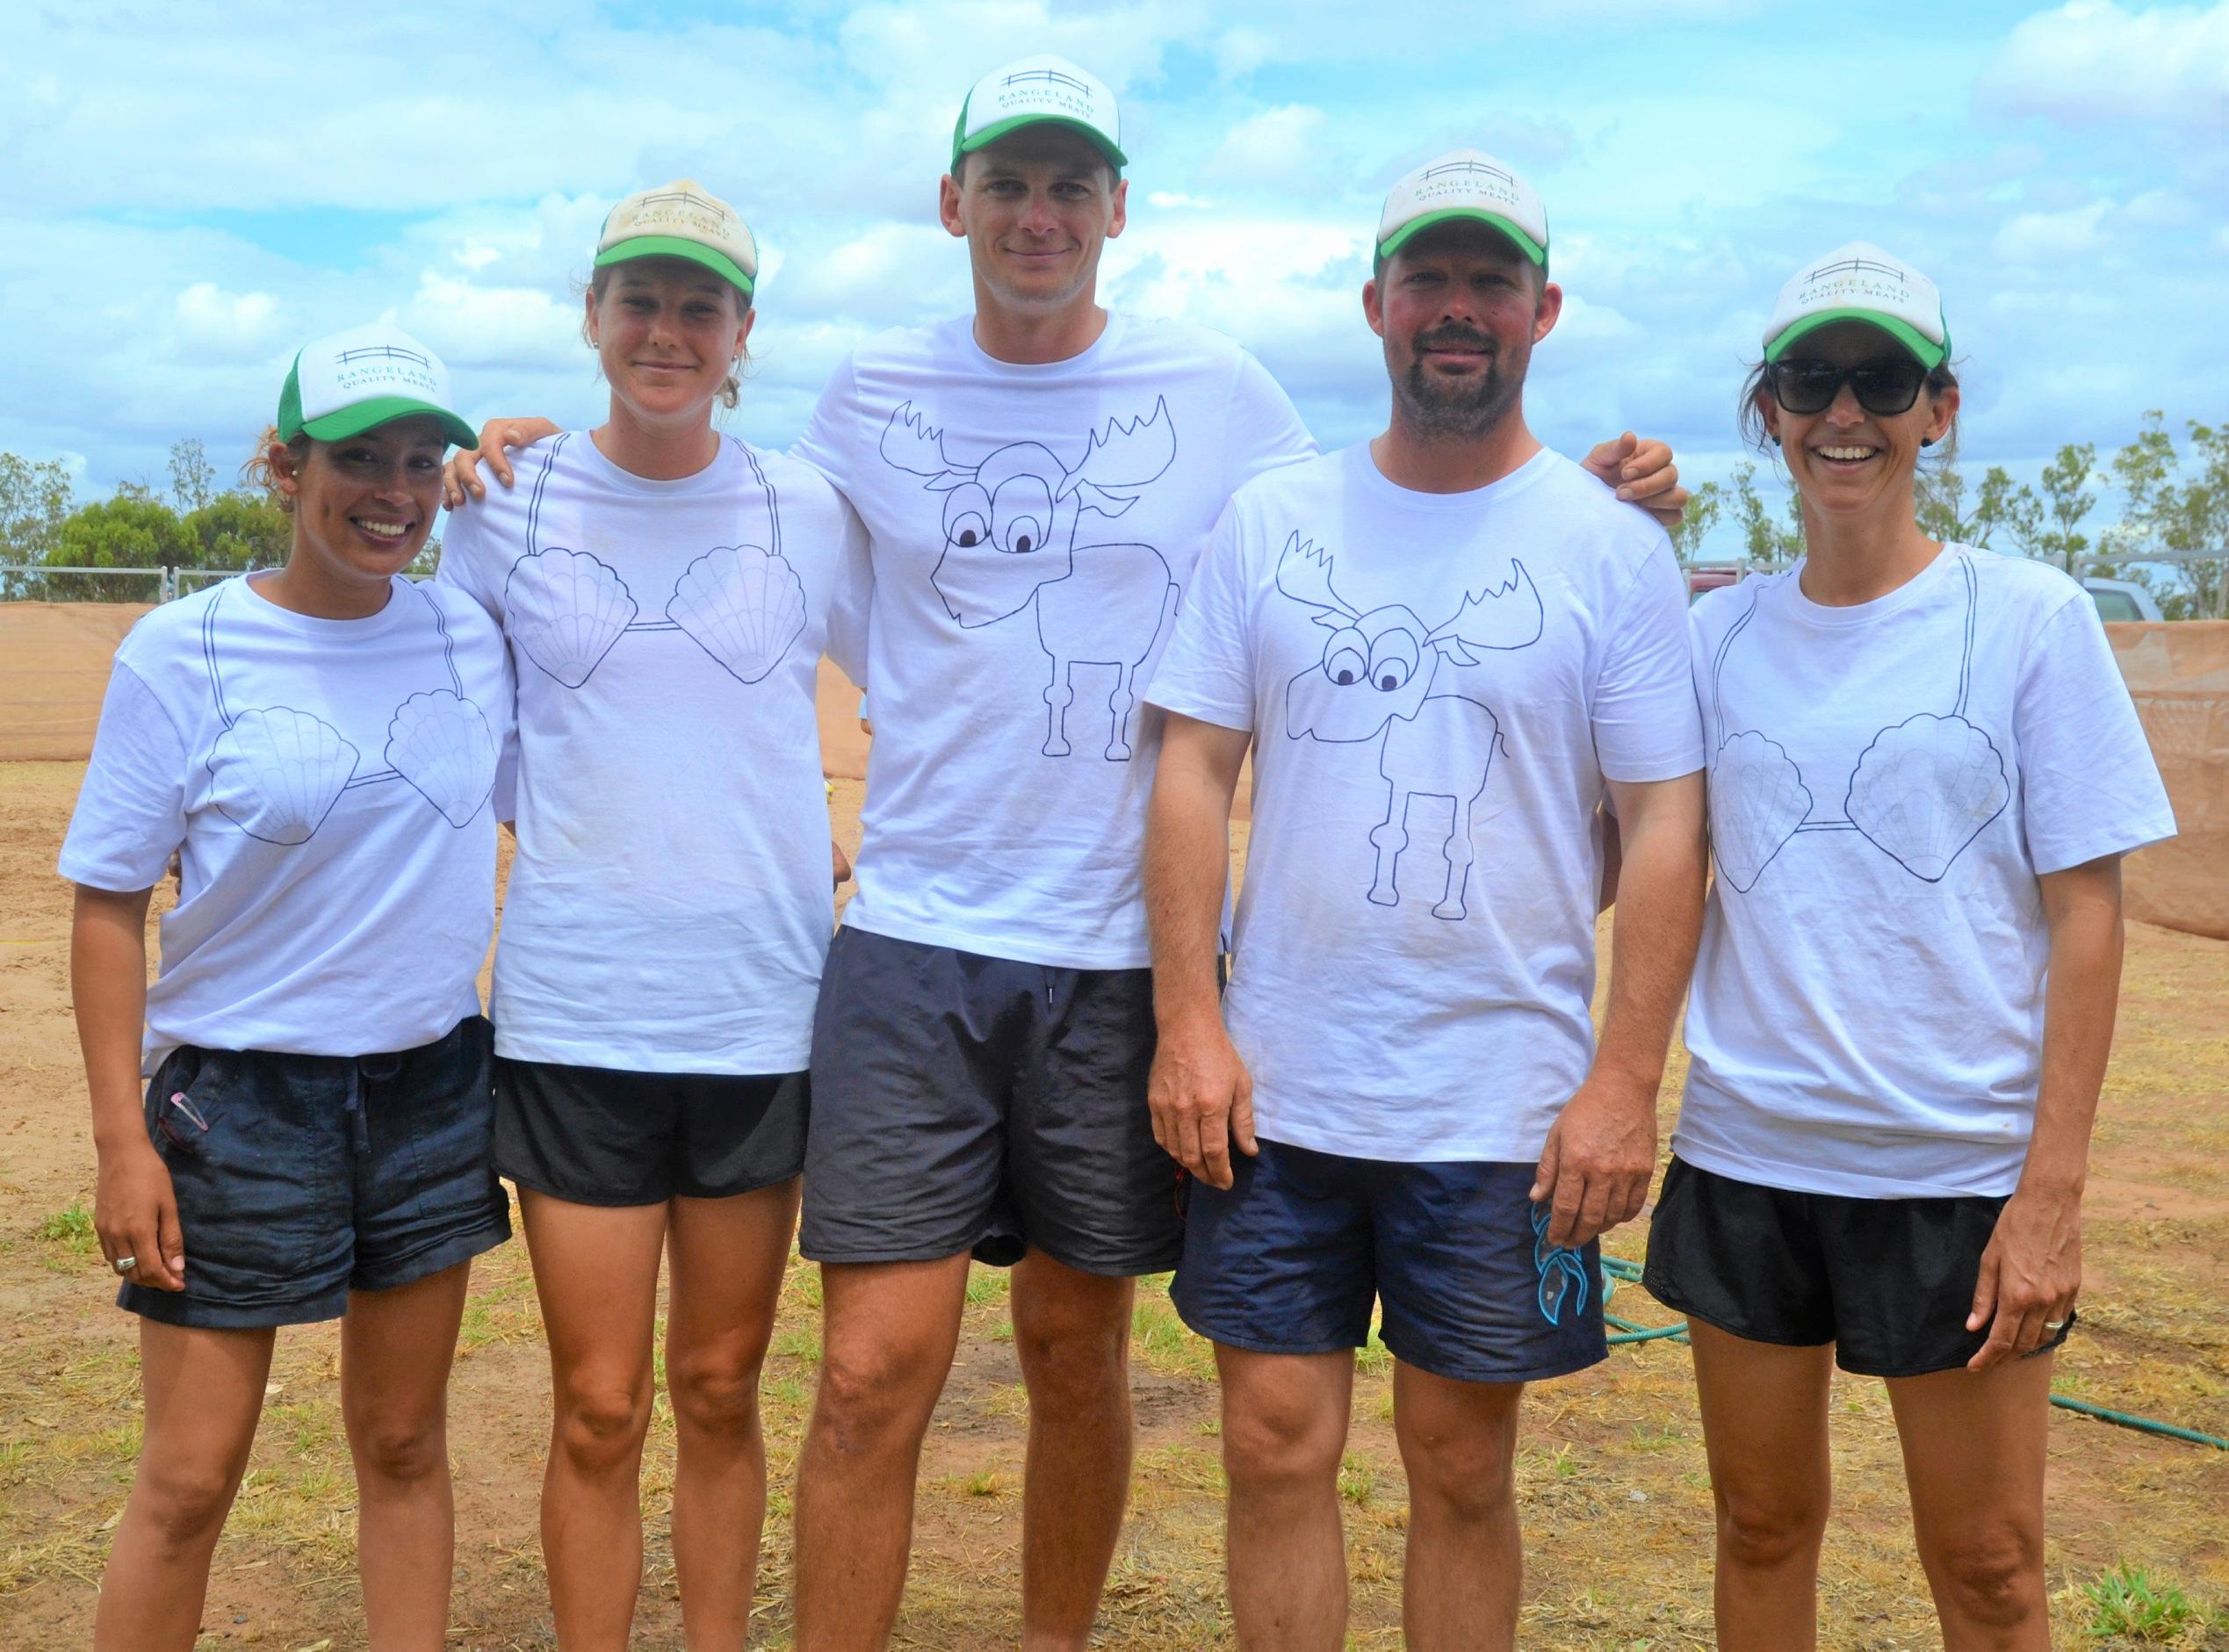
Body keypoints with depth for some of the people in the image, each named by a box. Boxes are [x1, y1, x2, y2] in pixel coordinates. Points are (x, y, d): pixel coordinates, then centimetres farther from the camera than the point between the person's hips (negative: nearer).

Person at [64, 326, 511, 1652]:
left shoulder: (475, 635, 1)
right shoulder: (185, 651, -10)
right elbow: (110, 904, -6)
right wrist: (123, 1137, -11)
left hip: (433, 1083, 4)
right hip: (241, 1093, -3)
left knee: (405, 1443, 14)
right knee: (191, 1480, 2)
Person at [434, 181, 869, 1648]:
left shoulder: (808, 513, 3)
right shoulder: (506, 503, 3)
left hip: (765, 1011, 1)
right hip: (574, 1014, 0)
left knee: (721, 1390, 12)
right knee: (600, 1411, 3)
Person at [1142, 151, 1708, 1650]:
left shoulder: (1614, 547, -1)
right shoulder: (1270, 521, 5)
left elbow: (1665, 826, -3)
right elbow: (1194, 769, 4)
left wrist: (1626, 1081, -9)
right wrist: (1187, 1019, -4)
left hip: (1503, 1108, -2)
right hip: (1276, 1090, 2)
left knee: (1463, 1465, 10)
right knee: (1278, 1447, 9)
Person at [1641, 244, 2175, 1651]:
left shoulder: (2032, 619, -4)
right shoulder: (1716, 633, 5)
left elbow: (2086, 915, -5)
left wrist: (2052, 1192, -10)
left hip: (1961, 1171, -2)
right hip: (1745, 1155, 3)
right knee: (1765, 1527, 15)